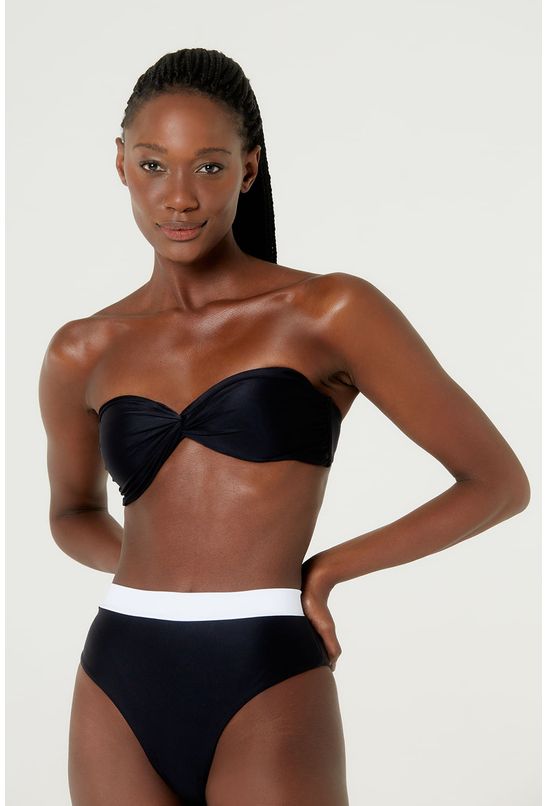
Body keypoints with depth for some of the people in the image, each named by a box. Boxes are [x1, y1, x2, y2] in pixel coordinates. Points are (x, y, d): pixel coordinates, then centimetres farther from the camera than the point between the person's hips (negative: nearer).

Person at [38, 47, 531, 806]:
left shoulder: (334, 313, -3)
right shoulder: (83, 354, 9)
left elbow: (500, 483, 3)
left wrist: (323, 571, 2)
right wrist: (158, 577, 6)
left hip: (267, 700, -3)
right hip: (119, 695, 4)